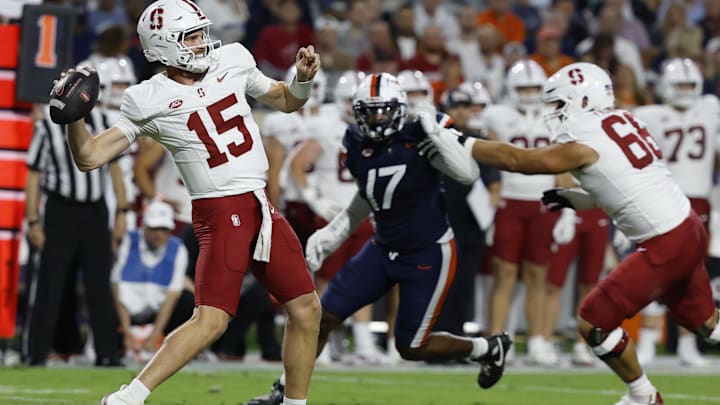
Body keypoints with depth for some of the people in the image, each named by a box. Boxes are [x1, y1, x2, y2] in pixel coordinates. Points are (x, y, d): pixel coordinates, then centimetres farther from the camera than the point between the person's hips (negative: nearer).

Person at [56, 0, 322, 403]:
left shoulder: (232, 62, 6)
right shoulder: (150, 101, -8)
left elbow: (287, 101, 22)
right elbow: (89, 157, -8)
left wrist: (304, 78, 1)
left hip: (261, 206, 6)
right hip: (220, 214, -6)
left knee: (307, 309, 7)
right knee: (211, 320, -18)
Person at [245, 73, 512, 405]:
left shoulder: (418, 141, -19)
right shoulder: (357, 148, -2)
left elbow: (469, 174, -29)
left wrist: (437, 136, -36)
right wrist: (330, 235, 10)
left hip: (429, 256, -6)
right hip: (383, 249, 6)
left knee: (411, 348, -2)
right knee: (324, 315, -1)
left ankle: (487, 348, 23)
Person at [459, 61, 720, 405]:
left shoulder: (583, 146, -14)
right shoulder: (622, 122, 9)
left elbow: (516, 160, -8)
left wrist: (462, 143, -2)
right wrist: (574, 199, 13)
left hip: (664, 247, -9)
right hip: (690, 231, 9)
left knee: (593, 321, 1)